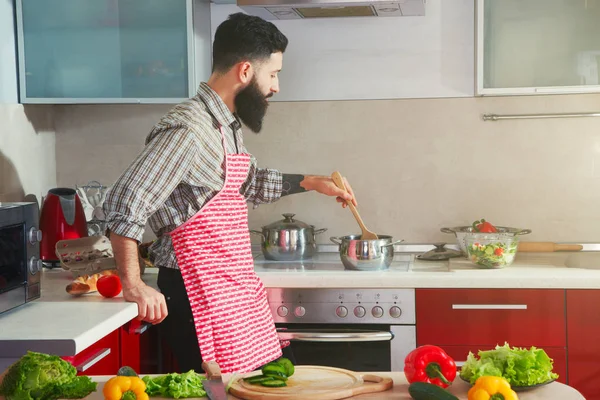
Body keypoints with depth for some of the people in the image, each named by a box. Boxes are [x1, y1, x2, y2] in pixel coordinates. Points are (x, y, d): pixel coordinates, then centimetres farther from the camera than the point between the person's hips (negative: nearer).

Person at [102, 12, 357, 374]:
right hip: (201, 298, -9)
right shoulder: (188, 130, -20)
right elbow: (125, 205, -23)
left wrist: (311, 182, 26)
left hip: (241, 290, 9)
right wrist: (134, 286, -21)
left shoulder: (227, 126, 11)